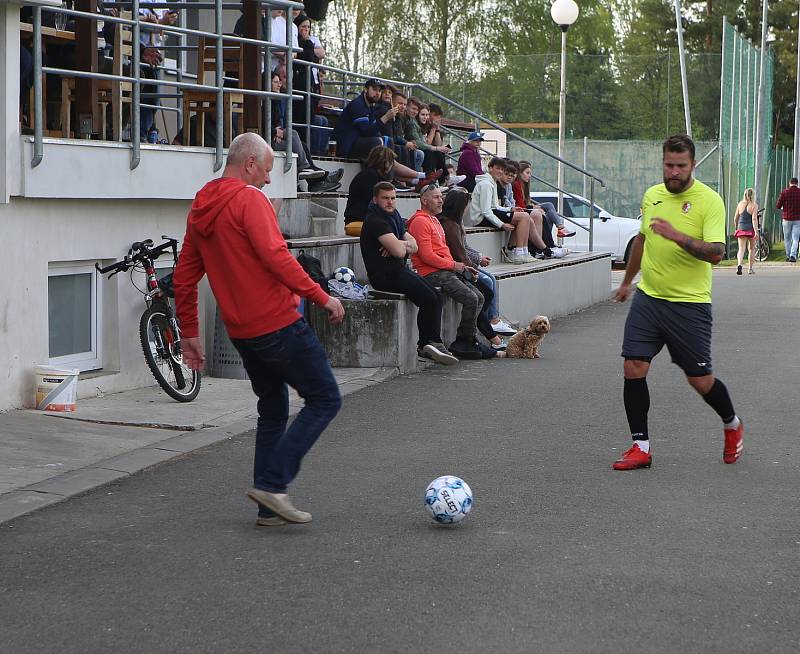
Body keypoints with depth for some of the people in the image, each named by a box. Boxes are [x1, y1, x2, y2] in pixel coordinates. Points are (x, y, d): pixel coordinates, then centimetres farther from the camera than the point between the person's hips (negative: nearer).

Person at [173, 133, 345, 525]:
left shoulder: (199, 210, 14)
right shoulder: (249, 199, -11)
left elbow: (183, 279, 16)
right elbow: (276, 256, -23)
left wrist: (190, 334, 21)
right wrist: (321, 297, -18)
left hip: (242, 333, 9)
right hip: (279, 325, -9)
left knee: (273, 411, 18)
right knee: (324, 399, 1)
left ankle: (269, 508, 16)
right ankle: (272, 482, -6)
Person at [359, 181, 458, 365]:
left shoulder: (393, 217, 18)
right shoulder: (375, 221, -14)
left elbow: (414, 245, 10)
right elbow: (399, 251, -23)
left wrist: (400, 245, -12)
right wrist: (403, 245, 1)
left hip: (398, 270, 10)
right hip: (385, 275, -10)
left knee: (436, 296, -1)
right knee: (429, 298, -15)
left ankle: (430, 344, -4)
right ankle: (427, 345, -1)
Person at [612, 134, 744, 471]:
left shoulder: (709, 200, -11)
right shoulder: (651, 195, 7)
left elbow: (716, 253, -22)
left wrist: (677, 236, -35)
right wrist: (627, 281, 31)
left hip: (689, 304, -5)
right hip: (647, 297, 5)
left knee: (699, 379, 1)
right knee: (634, 369, -6)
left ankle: (732, 425, 31)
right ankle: (641, 447, 4)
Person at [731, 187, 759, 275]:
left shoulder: (740, 204, 5)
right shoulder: (754, 205, -5)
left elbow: (735, 219, 10)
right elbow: (754, 219, -14)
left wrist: (736, 228, 26)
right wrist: (756, 232, -17)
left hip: (741, 229, 2)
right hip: (751, 229, -2)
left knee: (741, 248, -4)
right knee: (751, 249, 16)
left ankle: (739, 264, -30)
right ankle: (750, 269, 22)